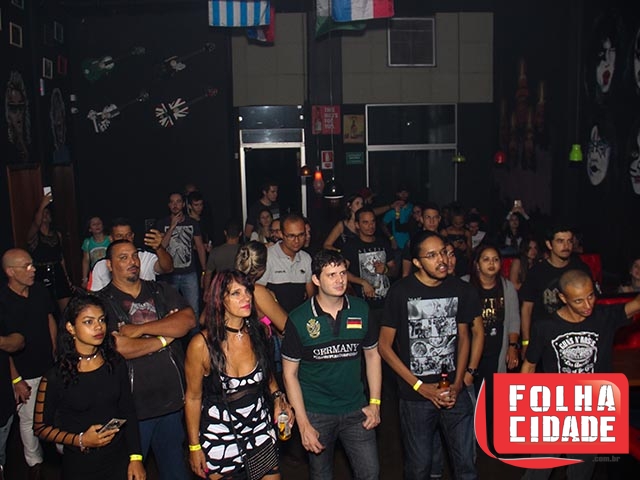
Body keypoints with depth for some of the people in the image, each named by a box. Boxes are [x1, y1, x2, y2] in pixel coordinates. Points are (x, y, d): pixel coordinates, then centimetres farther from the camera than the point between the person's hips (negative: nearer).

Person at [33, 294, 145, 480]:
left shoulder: (116, 364, -5)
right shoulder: (55, 377, -14)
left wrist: (135, 458, -3)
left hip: (119, 460, 3)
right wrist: (80, 440, -16)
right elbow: (41, 427, -4)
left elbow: (128, 412, 1)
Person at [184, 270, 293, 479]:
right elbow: (193, 398, -7)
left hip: (260, 430, 3)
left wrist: (278, 398, -6)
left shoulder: (259, 332, -7)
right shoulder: (202, 344, -18)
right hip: (218, 436, -3)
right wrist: (194, 447, -2)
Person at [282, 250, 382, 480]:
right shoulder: (299, 319, -11)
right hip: (316, 413, -2)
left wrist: (375, 403, 2)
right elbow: (290, 373, -7)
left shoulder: (361, 310, -3)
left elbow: (372, 355, 8)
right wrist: (303, 423, -10)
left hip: (356, 410, 2)